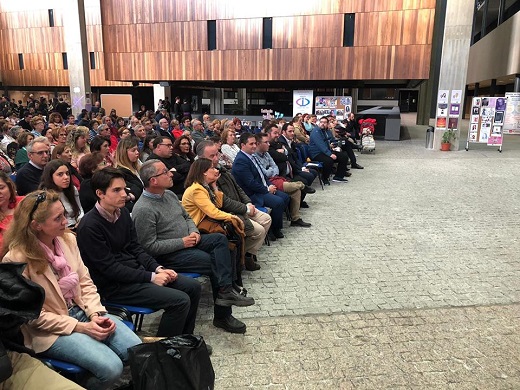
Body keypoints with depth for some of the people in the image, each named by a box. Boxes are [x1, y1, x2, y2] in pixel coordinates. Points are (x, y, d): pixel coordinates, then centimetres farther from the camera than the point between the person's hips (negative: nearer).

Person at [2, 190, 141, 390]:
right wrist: (80, 327, -18)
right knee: (111, 368, -22)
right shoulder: (16, 260, -18)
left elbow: (85, 282, 5)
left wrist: (96, 314, -10)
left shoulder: (68, 239, -1)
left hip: (82, 311, 6)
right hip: (51, 329, -5)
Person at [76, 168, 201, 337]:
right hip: (114, 285, -8)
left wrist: (158, 269, -4)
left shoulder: (122, 212, 5)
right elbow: (110, 268, -19)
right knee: (180, 301, -20)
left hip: (136, 271, 8)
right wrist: (151, 277, -19)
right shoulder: (89, 227, -19)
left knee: (193, 287, 2)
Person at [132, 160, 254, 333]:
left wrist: (194, 232, -3)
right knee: (214, 262, -19)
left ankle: (225, 290, -21)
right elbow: (149, 247, -21)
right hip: (168, 255, -8)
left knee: (220, 239, -12)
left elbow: (187, 217, 19)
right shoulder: (143, 210, -19)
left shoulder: (169, 194, 8)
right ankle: (223, 314, -5)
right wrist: (182, 242, -20)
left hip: (187, 241, 9)